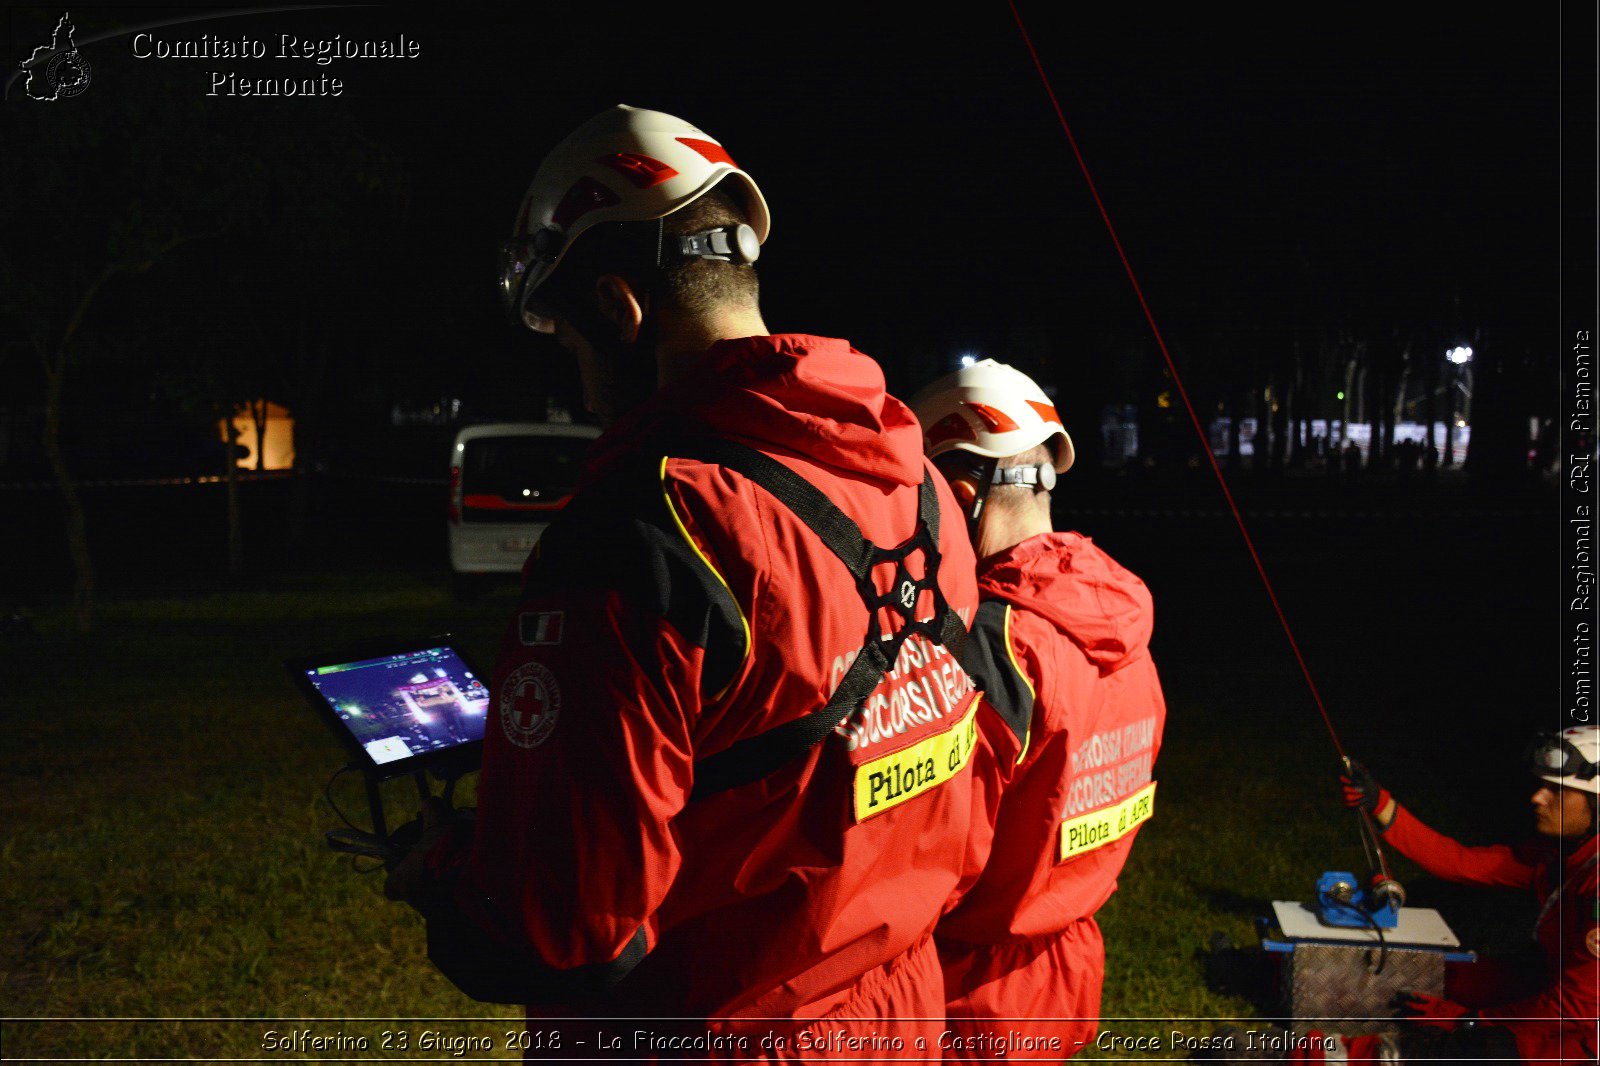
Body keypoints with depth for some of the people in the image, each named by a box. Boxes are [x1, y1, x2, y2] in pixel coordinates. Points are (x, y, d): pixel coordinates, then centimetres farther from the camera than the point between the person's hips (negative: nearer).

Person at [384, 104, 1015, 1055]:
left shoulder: (636, 532, -28)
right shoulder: (920, 485, -3)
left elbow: (560, 922, -25)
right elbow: (973, 788, 6)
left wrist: (438, 878, -5)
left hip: (712, 1024, -7)